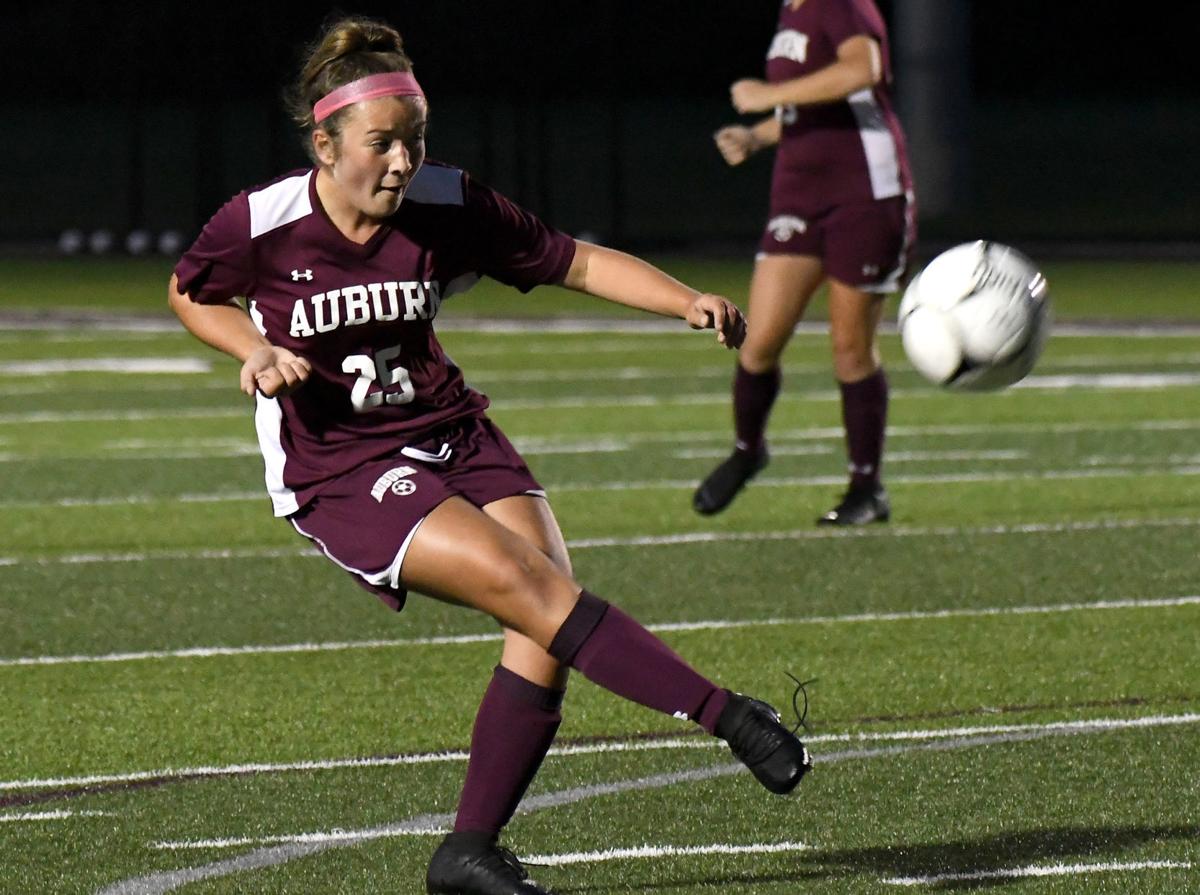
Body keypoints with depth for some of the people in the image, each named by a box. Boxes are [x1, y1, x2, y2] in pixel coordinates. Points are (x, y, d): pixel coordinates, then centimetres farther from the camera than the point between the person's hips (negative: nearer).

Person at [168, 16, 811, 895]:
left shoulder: (450, 209, -6)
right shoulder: (258, 225, -13)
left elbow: (574, 262, 2)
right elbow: (190, 294, 8)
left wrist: (690, 302, -12)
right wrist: (258, 352, -11)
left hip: (453, 438, 5)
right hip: (337, 474, -4)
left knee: (544, 637, -15)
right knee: (531, 587, -24)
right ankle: (732, 717, -22)